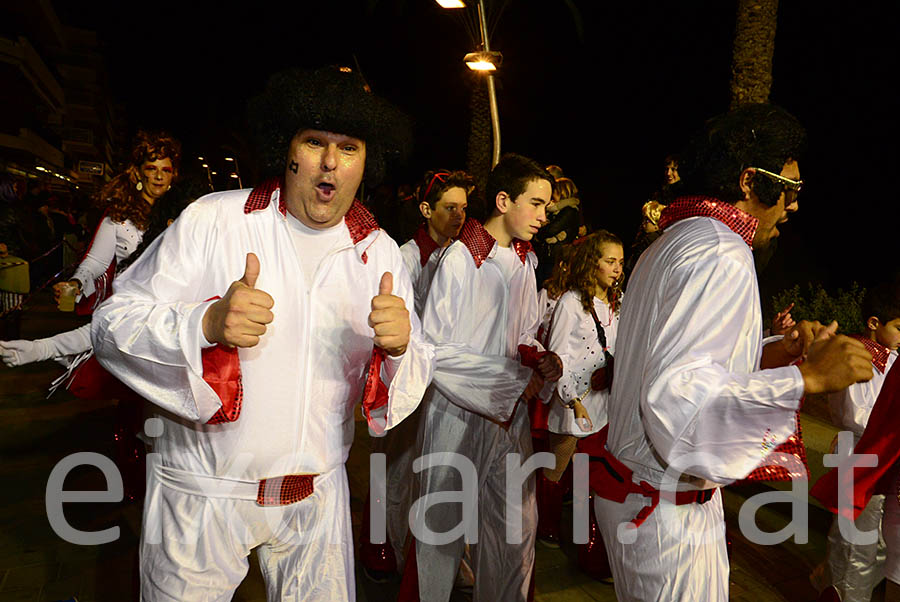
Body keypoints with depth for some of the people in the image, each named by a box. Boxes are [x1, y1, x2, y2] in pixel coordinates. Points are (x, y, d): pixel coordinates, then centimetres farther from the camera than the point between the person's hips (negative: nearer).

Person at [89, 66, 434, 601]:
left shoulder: (380, 253, 0)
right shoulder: (211, 221, -10)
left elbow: (420, 372, 1)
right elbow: (113, 325, -10)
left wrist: (399, 346, -23)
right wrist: (207, 323, -29)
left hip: (319, 495, 3)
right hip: (202, 493, -2)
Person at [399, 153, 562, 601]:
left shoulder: (525, 261, 8)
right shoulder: (460, 258, -14)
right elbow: (433, 351, -16)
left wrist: (537, 358, -4)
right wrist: (515, 379, -16)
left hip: (511, 414, 6)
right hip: (459, 414, -6)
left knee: (516, 528, 12)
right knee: (442, 529, 9)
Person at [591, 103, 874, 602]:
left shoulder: (671, 245, 14)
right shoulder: (722, 255, -21)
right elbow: (673, 397, -33)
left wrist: (770, 354, 9)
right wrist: (806, 377, -31)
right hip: (667, 515, -10)